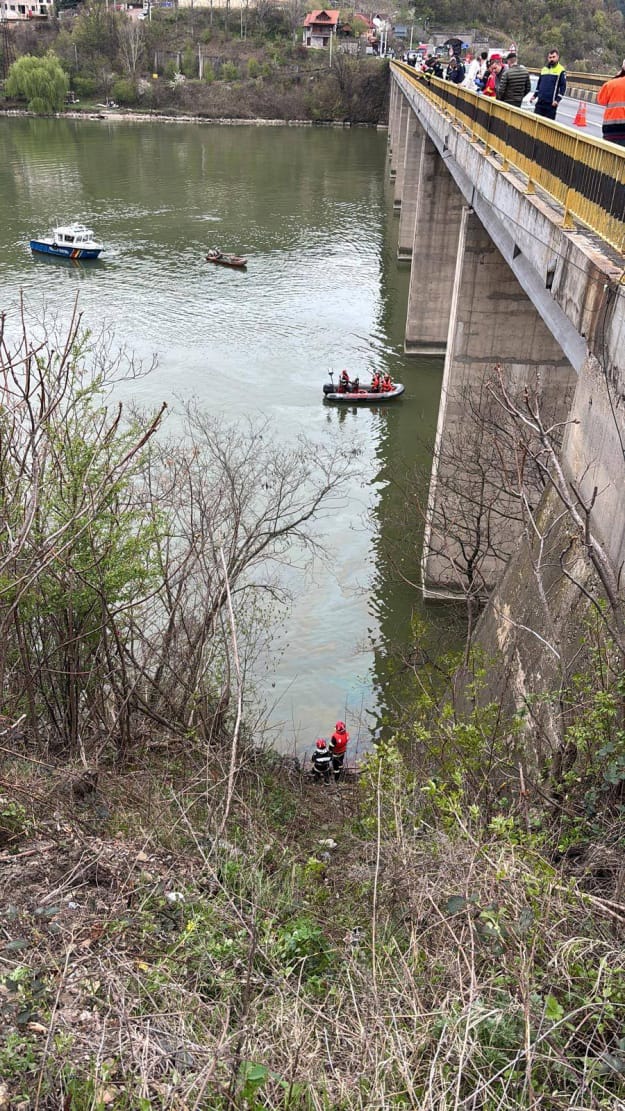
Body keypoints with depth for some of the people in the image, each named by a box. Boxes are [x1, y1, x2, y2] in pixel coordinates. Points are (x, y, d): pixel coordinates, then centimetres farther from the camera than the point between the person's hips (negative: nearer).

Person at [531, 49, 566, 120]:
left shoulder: (561, 70, -2)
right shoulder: (544, 69, 15)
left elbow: (563, 87, -5)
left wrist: (557, 100, -14)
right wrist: (535, 95, 15)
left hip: (551, 103, -5)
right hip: (540, 102, 5)